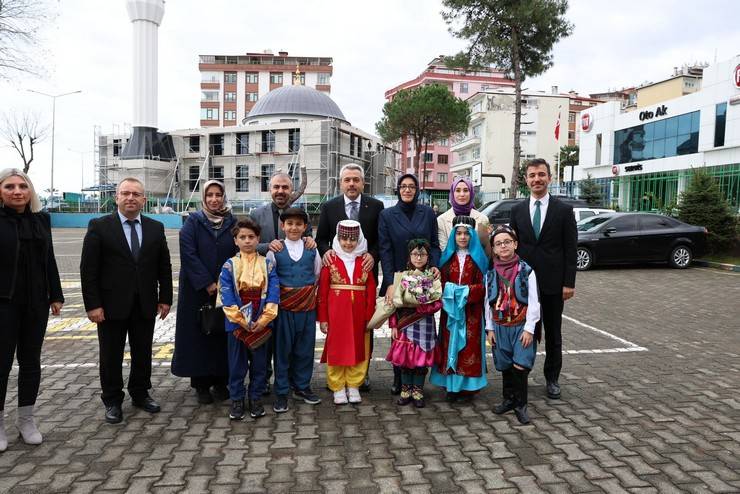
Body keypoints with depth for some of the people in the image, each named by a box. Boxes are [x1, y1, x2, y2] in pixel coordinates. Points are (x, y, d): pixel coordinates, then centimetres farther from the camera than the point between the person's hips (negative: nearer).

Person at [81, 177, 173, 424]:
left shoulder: (156, 228, 5)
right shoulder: (99, 226, -4)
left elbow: (164, 267, 8)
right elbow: (88, 269, -7)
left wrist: (165, 298, 3)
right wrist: (92, 304, -11)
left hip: (145, 305, 3)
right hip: (111, 305, -2)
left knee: (143, 353, 13)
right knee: (111, 356, 9)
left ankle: (140, 393, 30)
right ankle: (112, 401, 24)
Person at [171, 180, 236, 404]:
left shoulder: (232, 222, 4)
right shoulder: (193, 222, -2)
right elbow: (188, 255, -9)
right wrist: (208, 284, -14)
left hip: (226, 290, 2)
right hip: (198, 291, -2)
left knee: (223, 333, 6)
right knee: (199, 334, 3)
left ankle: (220, 381, 18)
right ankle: (201, 384, 15)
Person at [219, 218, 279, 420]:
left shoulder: (267, 265, 0)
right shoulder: (229, 266, -2)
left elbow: (273, 293, -6)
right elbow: (226, 295, -9)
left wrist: (263, 320, -14)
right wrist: (241, 320, -15)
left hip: (261, 325, 1)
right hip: (236, 324, -1)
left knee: (259, 362, 10)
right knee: (237, 363, 9)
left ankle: (256, 398, 25)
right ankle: (237, 399, 23)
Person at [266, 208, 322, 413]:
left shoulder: (312, 250, 4)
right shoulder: (275, 250, -2)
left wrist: (310, 294, 9)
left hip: (308, 306, 2)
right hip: (284, 306, -2)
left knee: (305, 348, 10)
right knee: (282, 348, 4)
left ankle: (302, 387, 27)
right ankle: (281, 392, 16)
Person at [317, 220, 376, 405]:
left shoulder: (365, 260, 3)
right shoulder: (330, 260, -3)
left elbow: (371, 289, 3)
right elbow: (322, 290, -3)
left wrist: (370, 316, -2)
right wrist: (323, 318, -4)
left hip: (359, 313, 2)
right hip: (336, 313, -2)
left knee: (358, 348, 9)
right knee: (336, 349, 6)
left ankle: (353, 386, 24)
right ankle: (338, 388, 20)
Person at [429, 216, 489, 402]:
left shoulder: (478, 258, 1)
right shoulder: (447, 257, 8)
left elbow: (482, 285, -2)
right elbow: (442, 283, 7)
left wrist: (466, 291, -15)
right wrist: (449, 290, -12)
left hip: (471, 311, -2)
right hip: (451, 308, 2)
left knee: (469, 346, 1)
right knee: (451, 344, 4)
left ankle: (468, 386, 9)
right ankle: (451, 385, 11)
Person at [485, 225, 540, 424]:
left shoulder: (526, 270, -7)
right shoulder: (491, 273, 2)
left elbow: (533, 302, -8)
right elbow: (488, 303, 8)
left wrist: (529, 328, -12)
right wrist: (490, 328, 5)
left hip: (521, 326, -3)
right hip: (500, 327, 3)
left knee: (520, 366, -10)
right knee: (505, 366, 11)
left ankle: (520, 405, 7)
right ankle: (509, 399, 29)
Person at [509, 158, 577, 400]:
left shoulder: (564, 210, 0)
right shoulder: (517, 210, 5)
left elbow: (570, 250, -2)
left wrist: (569, 283, -7)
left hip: (553, 282, -1)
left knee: (553, 334, 11)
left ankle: (552, 379, 24)